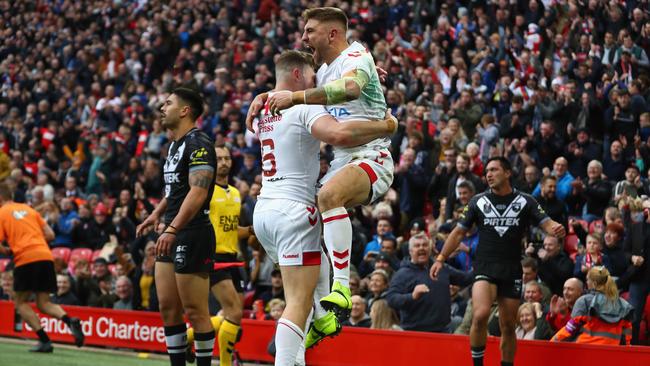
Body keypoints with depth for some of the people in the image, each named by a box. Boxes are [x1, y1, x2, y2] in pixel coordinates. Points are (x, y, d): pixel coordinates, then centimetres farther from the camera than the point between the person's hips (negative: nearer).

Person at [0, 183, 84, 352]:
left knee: (21, 302, 8)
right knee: (44, 303, 12)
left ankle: (45, 340, -7)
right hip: (46, 256, 6)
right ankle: (70, 321, -17)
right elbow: (50, 235, 19)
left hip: (26, 259, -6)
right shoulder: (28, 209, 22)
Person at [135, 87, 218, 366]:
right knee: (167, 308, 9)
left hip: (193, 234, -10)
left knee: (195, 311, -6)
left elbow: (198, 192, -24)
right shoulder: (175, 145, 19)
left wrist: (172, 230, -29)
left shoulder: (197, 144, -13)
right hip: (173, 236, 10)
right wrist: (156, 214, 25)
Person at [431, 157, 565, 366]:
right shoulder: (478, 201, 6)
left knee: (508, 326, 5)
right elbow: (459, 232, 10)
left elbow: (546, 224, -4)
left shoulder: (525, 201, 4)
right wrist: (441, 258, 2)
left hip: (512, 271, 1)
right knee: (481, 314, -24)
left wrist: (556, 229, -28)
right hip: (485, 268, -1)